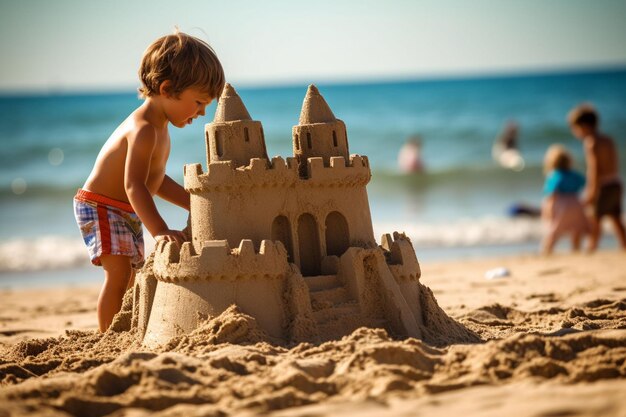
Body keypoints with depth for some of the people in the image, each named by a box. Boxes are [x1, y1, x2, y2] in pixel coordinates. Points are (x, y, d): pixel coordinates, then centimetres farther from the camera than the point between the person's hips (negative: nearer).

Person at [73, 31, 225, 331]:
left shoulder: (159, 126, 8)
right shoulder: (143, 129, -26)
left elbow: (154, 180, 18)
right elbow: (134, 186, -37)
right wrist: (159, 230, -47)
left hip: (128, 215, 11)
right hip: (100, 207, -11)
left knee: (136, 280, 14)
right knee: (119, 273, -24)